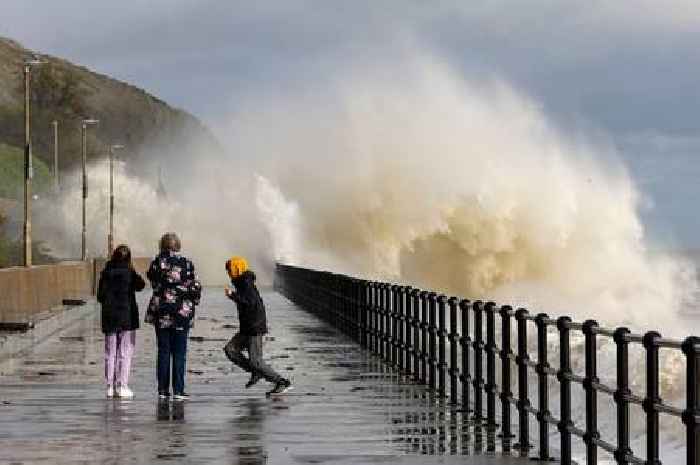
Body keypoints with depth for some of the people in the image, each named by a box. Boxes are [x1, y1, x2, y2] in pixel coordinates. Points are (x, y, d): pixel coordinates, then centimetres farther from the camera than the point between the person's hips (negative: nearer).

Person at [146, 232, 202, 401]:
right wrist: (193, 302, 11)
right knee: (179, 353, 3)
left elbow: (151, 277, 14)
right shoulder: (186, 264, -8)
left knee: (163, 351, 9)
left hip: (161, 313, 2)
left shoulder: (157, 263, -4)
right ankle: (178, 390, 0)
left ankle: (163, 390, 8)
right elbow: (195, 287, -5)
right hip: (182, 312, -2)